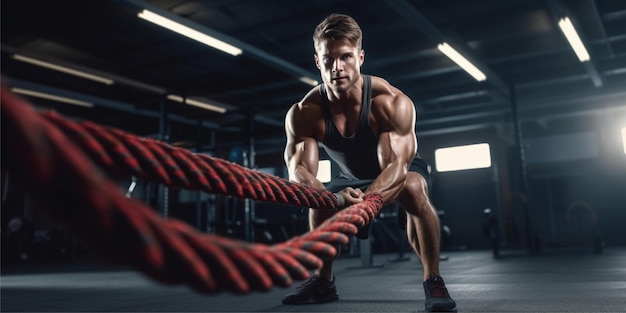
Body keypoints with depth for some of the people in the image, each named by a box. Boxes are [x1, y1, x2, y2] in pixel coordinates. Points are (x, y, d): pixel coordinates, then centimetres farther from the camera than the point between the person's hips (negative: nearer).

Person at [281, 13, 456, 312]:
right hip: (352, 178, 4)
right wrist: (336, 199, -59)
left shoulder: (392, 102, -35)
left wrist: (363, 203, -64)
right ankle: (323, 282, 12)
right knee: (319, 207, -14)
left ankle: (433, 280, -19)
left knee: (412, 189, -34)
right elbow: (299, 171, -37)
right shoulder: (303, 113, -28)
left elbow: (396, 165, -43)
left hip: (401, 167, -3)